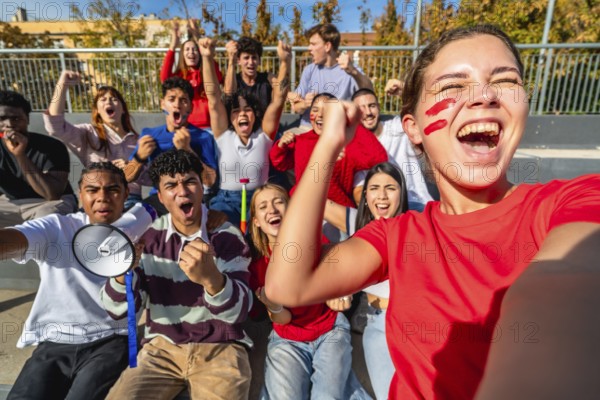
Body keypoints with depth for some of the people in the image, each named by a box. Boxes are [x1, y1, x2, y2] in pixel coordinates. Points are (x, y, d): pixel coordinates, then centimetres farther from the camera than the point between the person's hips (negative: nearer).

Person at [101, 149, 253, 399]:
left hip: (220, 347, -1)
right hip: (161, 346, 2)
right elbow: (118, 310, -3)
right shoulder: (147, 236, 0)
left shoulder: (228, 236, -8)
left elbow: (238, 311, -17)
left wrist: (211, 277, -38)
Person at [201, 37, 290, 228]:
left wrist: (284, 62, -21)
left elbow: (278, 99, -9)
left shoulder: (264, 135, 1)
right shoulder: (224, 135, 1)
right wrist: (208, 59, -20)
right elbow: (213, 97, -9)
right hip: (226, 200, 0)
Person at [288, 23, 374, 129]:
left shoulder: (349, 70, -4)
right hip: (307, 129, 2)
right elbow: (296, 107, 6)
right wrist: (305, 104, -17)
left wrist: (353, 71, -39)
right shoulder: (309, 70, 8)